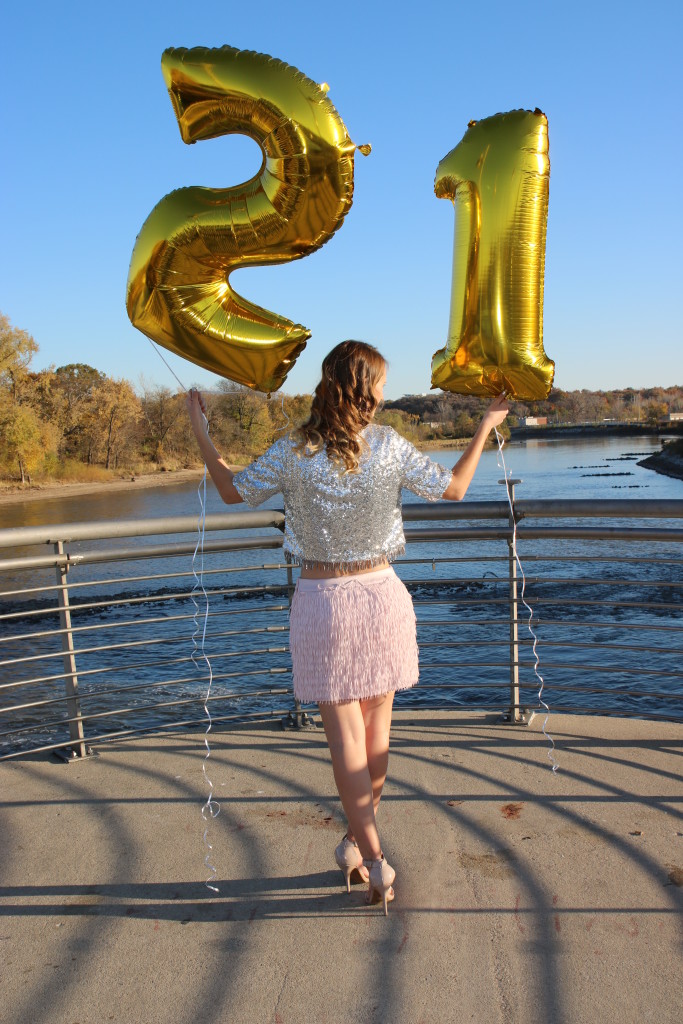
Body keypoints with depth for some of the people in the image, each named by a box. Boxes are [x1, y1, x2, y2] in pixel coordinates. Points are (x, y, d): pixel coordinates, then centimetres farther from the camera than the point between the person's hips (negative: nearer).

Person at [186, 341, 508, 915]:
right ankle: (359, 840, 33)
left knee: (345, 736, 7)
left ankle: (374, 861, 11)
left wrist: (201, 435, 15)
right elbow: (453, 489, 6)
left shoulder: (292, 454, -10)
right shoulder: (391, 448, -8)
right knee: (377, 727, 18)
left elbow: (234, 491, 5)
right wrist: (485, 428, 17)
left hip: (321, 600, -1)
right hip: (380, 594, 2)